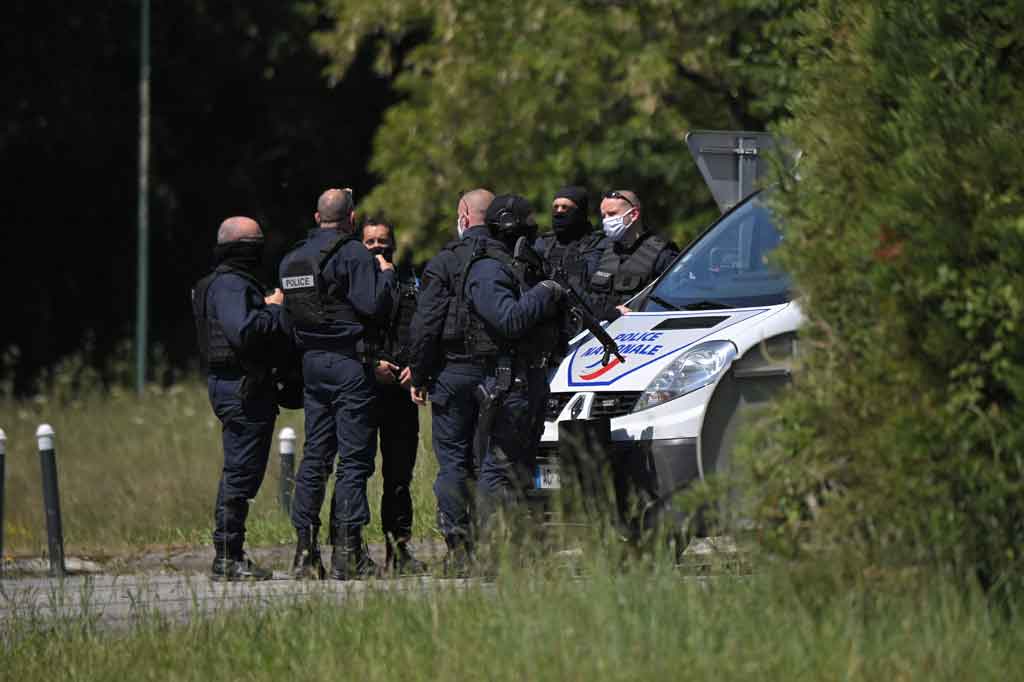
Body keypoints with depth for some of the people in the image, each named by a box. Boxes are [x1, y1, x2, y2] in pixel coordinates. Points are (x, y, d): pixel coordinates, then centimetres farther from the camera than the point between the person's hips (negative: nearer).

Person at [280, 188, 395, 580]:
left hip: (312, 362, 7)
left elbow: (288, 313, 15)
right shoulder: (354, 255, -11)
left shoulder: (293, 259, 12)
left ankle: (305, 550, 8)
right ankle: (347, 552, -9)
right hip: (350, 362, -7)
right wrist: (386, 275, -1)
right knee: (354, 457, -4)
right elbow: (373, 306, -17)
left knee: (315, 454, 10)